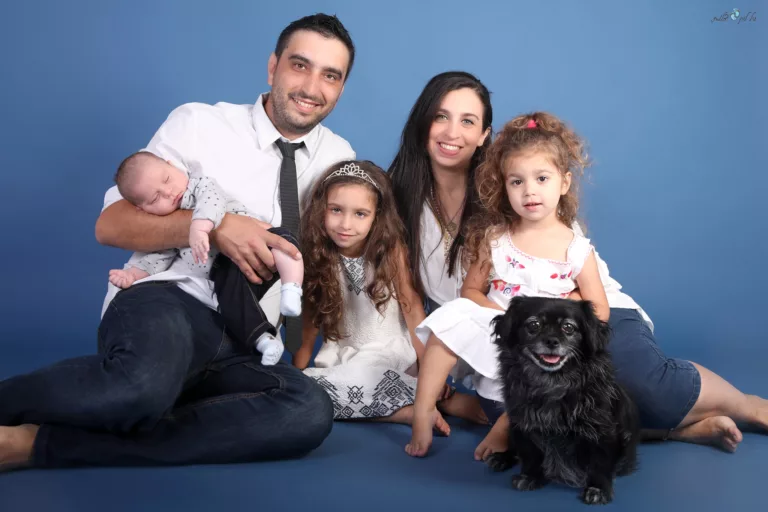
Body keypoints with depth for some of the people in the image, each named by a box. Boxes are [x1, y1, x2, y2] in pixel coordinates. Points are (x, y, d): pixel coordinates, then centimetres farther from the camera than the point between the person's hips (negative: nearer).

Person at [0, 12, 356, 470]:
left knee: (311, 410, -33)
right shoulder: (199, 124, 3)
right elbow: (110, 225, -2)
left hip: (241, 348, 5)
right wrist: (213, 226, -18)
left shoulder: (340, 159, 13)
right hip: (165, 301, -4)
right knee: (145, 385, -42)